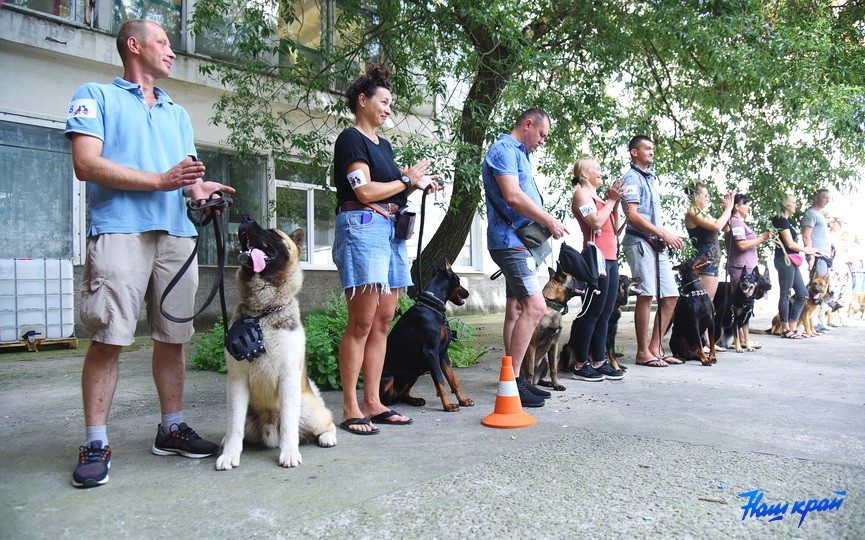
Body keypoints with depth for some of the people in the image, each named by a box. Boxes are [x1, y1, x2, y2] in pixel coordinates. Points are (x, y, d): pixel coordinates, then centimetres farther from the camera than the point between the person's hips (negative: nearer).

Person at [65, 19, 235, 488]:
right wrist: (161, 180, -12)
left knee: (173, 335, 6)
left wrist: (197, 187, -3)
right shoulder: (96, 97, 9)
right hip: (120, 230, -5)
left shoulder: (177, 113, 26)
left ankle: (171, 428, 17)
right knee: (109, 338, -8)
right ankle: (95, 444, 2)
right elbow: (86, 164, -5)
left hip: (177, 233, 5)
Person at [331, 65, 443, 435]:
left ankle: (372, 403, 9)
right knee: (362, 323, -10)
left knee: (383, 321, 5)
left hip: (390, 230, 9)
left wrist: (419, 184, 7)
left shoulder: (383, 144, 24)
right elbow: (365, 191, -13)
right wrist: (408, 181, -2)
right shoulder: (351, 139, -2)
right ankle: (350, 410, -5)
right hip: (361, 228, -9)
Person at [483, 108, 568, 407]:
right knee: (535, 306, -17)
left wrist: (547, 218, 5)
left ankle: (514, 379, 15)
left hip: (518, 241, 11)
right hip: (510, 240, -11)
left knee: (517, 308, 10)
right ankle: (512, 380, -13)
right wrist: (550, 221, -13)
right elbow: (513, 196, -21)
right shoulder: (504, 149, -9)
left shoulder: (519, 154, 23)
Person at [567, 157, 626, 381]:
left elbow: (615, 226, 22)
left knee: (605, 313, 7)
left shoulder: (597, 196, 25)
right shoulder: (581, 193, -2)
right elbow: (596, 222, -17)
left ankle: (599, 361, 11)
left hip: (611, 258, 9)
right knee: (592, 312, -9)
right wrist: (611, 200, -6)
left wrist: (616, 202, 11)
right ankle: (580, 365, -5)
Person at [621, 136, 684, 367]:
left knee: (671, 296, 5)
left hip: (657, 244, 9)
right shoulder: (632, 178, -3)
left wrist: (666, 237, 10)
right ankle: (643, 353, -4)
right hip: (639, 241, -9)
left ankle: (654, 348, 11)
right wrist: (664, 234, -15)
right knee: (646, 295, -11)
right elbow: (632, 215, -15)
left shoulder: (652, 178, 23)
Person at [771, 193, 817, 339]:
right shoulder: (782, 221, -10)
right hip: (785, 259, -10)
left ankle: (793, 328, 13)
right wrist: (806, 250, 2)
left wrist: (805, 249, 6)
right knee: (785, 294, -5)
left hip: (791, 261, 10)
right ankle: (785, 330, 0)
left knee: (802, 294, 10)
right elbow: (790, 244, -12)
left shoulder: (786, 221, 20)